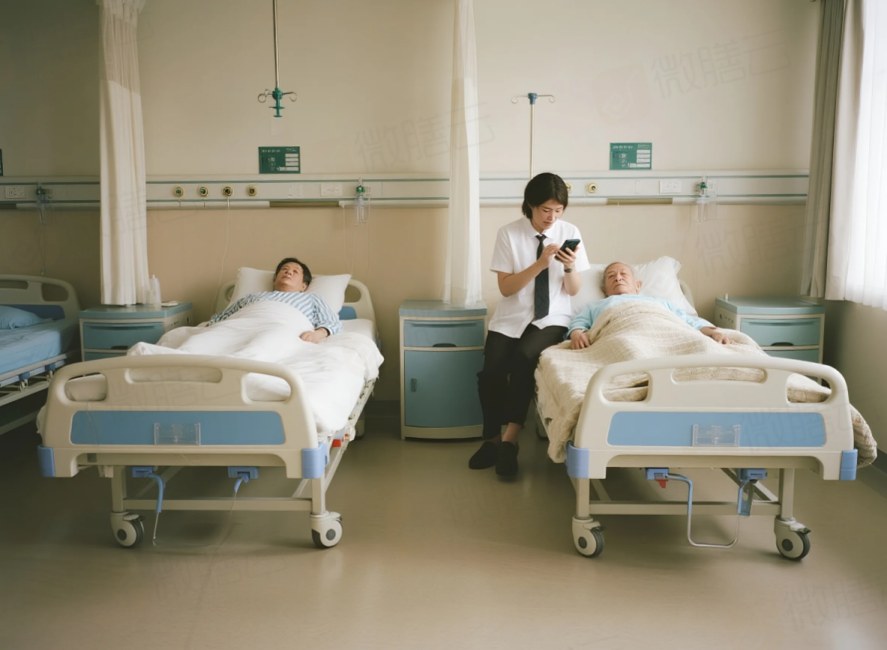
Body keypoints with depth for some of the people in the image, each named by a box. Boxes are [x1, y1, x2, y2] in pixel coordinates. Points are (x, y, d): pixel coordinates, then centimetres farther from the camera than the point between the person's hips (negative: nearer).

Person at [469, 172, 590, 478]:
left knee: (524, 357, -31)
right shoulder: (508, 233, -5)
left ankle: (510, 438, -17)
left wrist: (569, 268, -18)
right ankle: (492, 439, 4)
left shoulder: (570, 232, 0)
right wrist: (539, 264, -20)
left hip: (552, 319, 0)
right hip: (511, 318, 1)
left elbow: (573, 291, 3)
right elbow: (506, 288, -8)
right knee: (491, 373, -22)